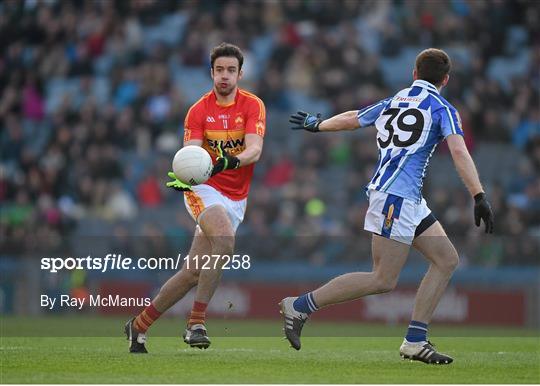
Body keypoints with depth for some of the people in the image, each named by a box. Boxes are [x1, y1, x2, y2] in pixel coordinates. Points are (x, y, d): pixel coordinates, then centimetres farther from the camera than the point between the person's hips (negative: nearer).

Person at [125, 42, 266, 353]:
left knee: (193, 272, -2)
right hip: (205, 190, -2)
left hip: (236, 199, 2)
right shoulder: (199, 110, -2)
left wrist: (231, 162, -38)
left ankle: (140, 325, 13)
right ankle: (196, 323, -27)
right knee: (224, 238, -32)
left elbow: (254, 150, -16)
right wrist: (183, 175, -36)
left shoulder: (253, 105, -3)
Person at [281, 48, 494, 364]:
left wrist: (316, 124, 48)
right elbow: (459, 152, -15)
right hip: (396, 196, -9)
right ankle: (300, 306, -7)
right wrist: (480, 197, -20)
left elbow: (350, 119, 29)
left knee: (447, 259, 9)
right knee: (383, 281, -9)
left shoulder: (392, 102, 18)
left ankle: (415, 341, 4)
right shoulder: (442, 109, -1)